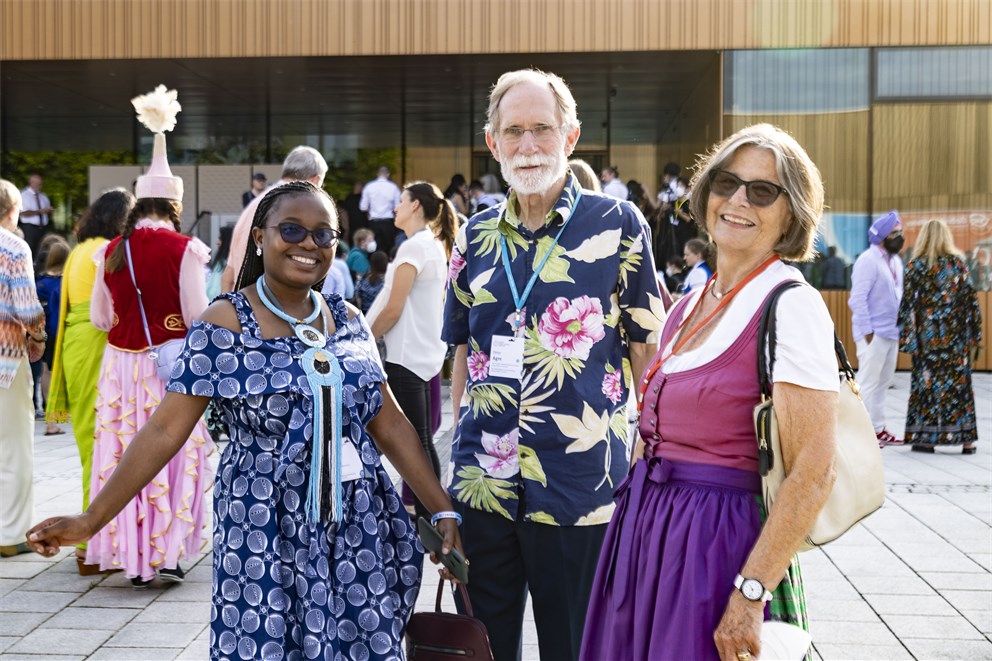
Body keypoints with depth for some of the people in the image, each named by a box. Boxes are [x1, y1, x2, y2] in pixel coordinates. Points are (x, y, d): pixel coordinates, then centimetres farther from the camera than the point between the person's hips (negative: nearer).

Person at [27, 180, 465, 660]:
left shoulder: (348, 321, 6)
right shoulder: (223, 325, -7)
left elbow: (390, 424, 7)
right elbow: (164, 430, -9)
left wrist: (443, 510, 4)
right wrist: (91, 519, -14)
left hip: (358, 528, 4)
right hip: (267, 534, -4)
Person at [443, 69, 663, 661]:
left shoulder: (617, 224, -3)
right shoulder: (477, 235, 8)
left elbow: (646, 351, -2)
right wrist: (461, 445, 13)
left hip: (578, 488, -4)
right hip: (482, 480, 4)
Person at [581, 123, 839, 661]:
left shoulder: (792, 306, -13)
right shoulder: (687, 306, 10)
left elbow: (812, 476, -18)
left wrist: (749, 596, -22)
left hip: (725, 540, -7)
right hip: (648, 535, 7)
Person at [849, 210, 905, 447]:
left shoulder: (895, 261, 13)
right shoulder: (868, 260, -13)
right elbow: (857, 299, -16)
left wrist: (902, 324, 11)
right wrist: (867, 331, -17)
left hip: (892, 332, 9)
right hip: (874, 333, -8)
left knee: (883, 382, 14)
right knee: (868, 382, -4)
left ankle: (879, 429, 22)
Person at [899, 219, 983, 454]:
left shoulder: (916, 266, -4)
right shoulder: (958, 263, 2)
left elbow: (908, 305, -6)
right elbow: (971, 300, 3)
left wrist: (906, 337, -2)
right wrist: (975, 335, 8)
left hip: (928, 336, -2)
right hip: (956, 335, 2)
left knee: (928, 383, 4)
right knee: (959, 382, 6)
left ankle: (926, 438, 5)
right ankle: (966, 438, 7)